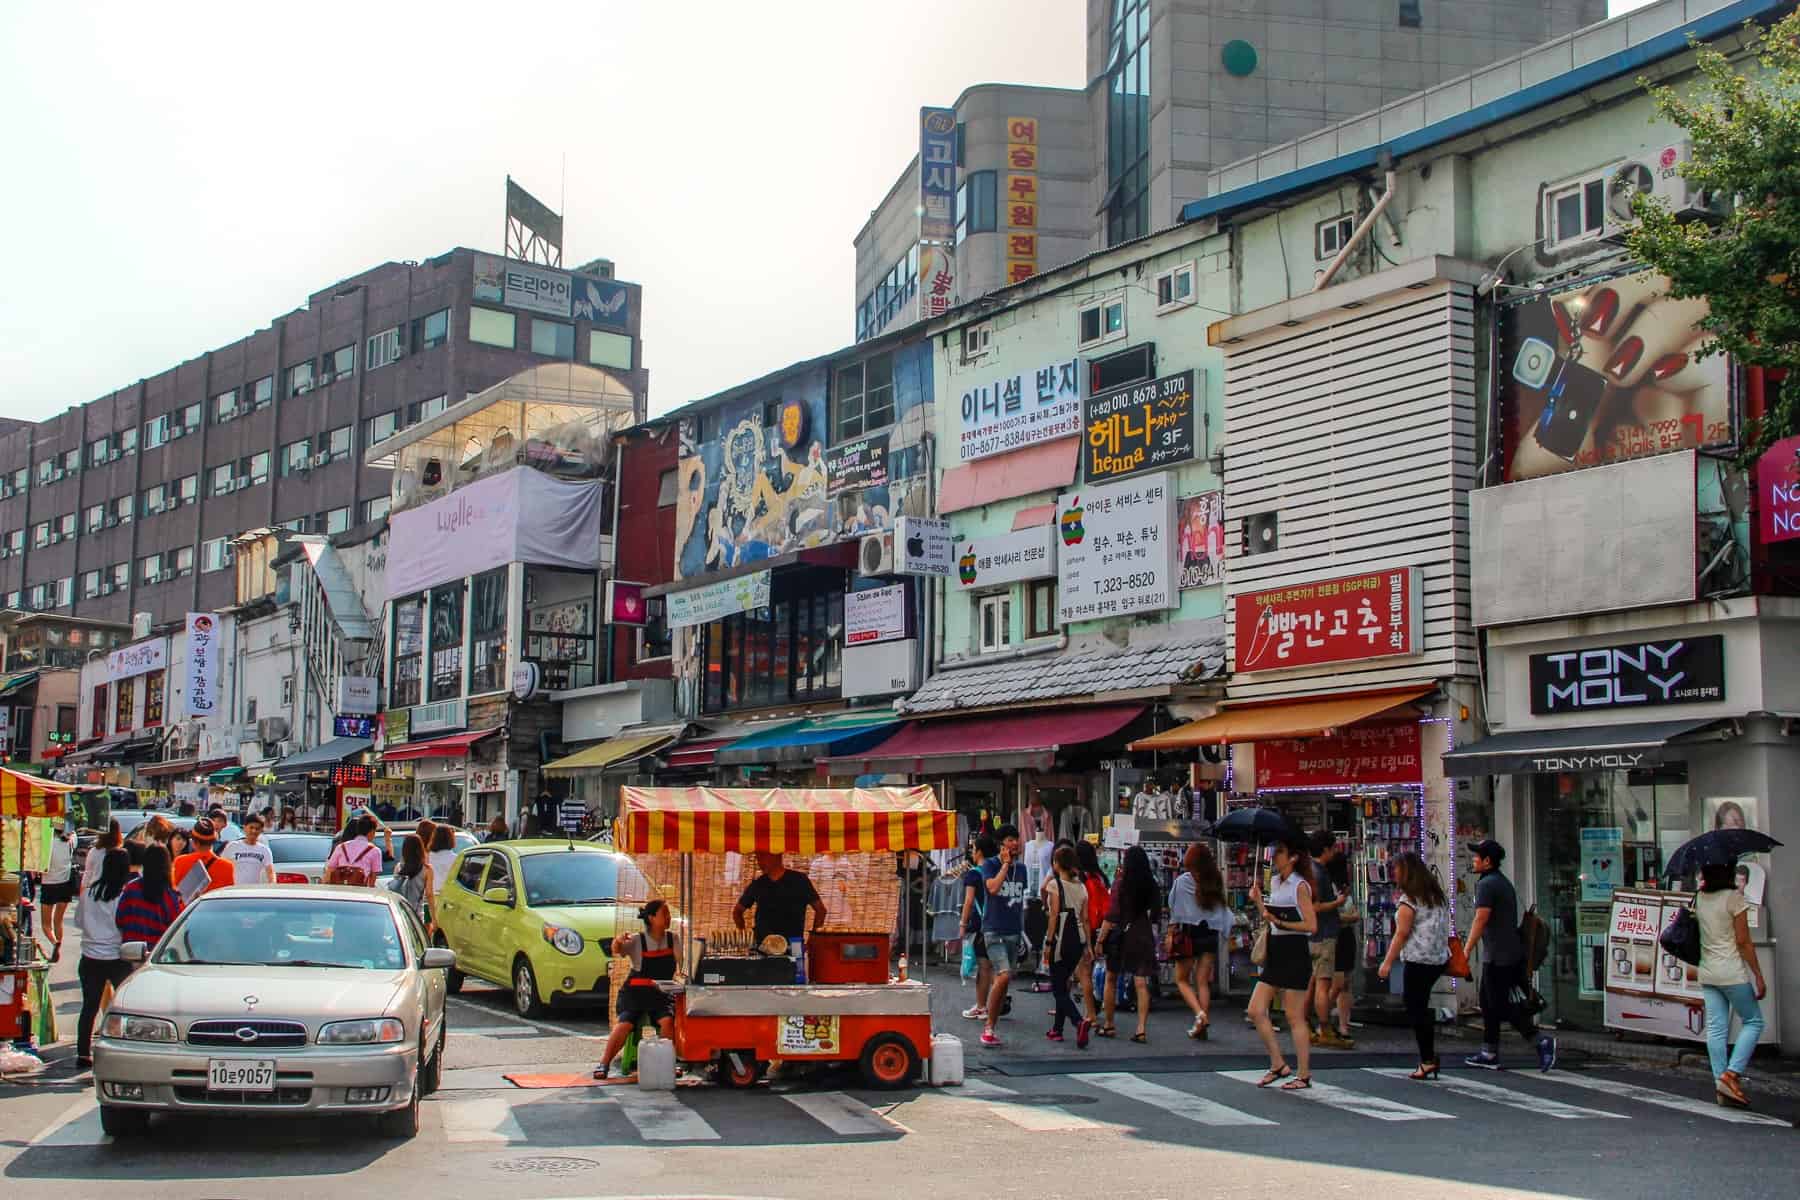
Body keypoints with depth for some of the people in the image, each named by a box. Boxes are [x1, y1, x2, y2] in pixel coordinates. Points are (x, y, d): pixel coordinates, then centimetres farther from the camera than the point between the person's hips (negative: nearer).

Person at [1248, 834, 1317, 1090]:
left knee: (1295, 1018, -1)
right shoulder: (1275, 882, 13)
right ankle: (1278, 1065, 15)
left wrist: (1279, 922, -18)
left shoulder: (1300, 886, -11)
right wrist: (1257, 899, 6)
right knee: (1256, 1011, 4)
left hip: (1294, 954, -8)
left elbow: (1311, 925, -15)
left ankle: (1304, 1075, 8)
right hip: (1275, 954, 8)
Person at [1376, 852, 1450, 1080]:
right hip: (1440, 959, 8)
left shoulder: (1409, 899, -9)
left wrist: (1388, 962, -9)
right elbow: (1445, 928, 14)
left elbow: (1402, 933, -12)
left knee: (1416, 1010, -2)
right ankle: (1430, 1055, 8)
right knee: (1422, 1007, 13)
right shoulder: (1438, 895, 14)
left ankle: (1427, 1060, -3)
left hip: (1418, 960, -8)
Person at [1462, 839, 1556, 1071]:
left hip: (1497, 956, -10)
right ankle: (1489, 1054, 15)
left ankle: (1541, 1041, -11)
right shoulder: (1504, 882, 17)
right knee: (1488, 1001, 13)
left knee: (1501, 1005, -7)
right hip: (1513, 954, 10)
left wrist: (1467, 951, -18)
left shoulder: (1486, 884, -14)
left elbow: (1481, 920, -21)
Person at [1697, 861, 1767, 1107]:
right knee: (1753, 1022, 7)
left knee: (1716, 1028, 6)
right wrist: (1758, 976, -7)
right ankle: (1731, 1074, -6)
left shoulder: (1700, 898, 6)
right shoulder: (1734, 898, -12)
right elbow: (1743, 942, -12)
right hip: (1733, 972, -6)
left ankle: (1720, 1085, 5)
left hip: (1707, 974, 6)